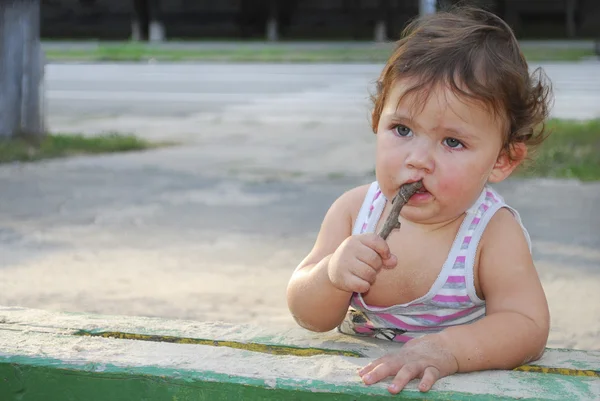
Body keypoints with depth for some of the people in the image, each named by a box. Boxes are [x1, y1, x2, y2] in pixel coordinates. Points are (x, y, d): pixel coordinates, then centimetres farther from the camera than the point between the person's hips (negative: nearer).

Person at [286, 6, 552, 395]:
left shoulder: (494, 232, -16)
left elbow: (527, 326, -23)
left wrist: (446, 349, -40)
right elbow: (309, 316, -4)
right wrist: (332, 276, -27)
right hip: (355, 376, 2)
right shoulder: (354, 210, -7)